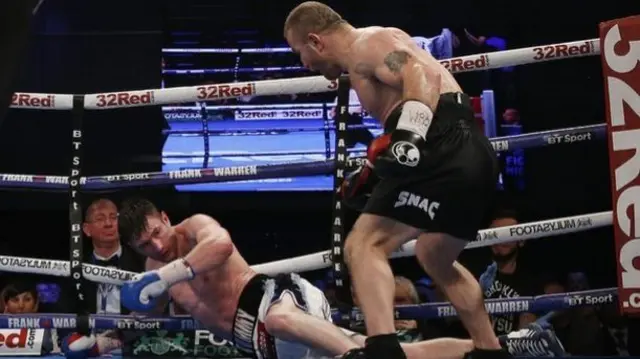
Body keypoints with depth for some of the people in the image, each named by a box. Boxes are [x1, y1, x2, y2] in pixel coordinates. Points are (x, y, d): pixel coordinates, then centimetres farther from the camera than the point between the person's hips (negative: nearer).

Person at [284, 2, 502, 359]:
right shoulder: (372, 55, 30)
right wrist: (374, 170, 43)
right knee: (435, 258, 32)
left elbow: (424, 75, -20)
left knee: (364, 245, -17)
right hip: (473, 153, 11)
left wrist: (408, 134, -35)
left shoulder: (367, 43, -2)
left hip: (448, 152, -11)